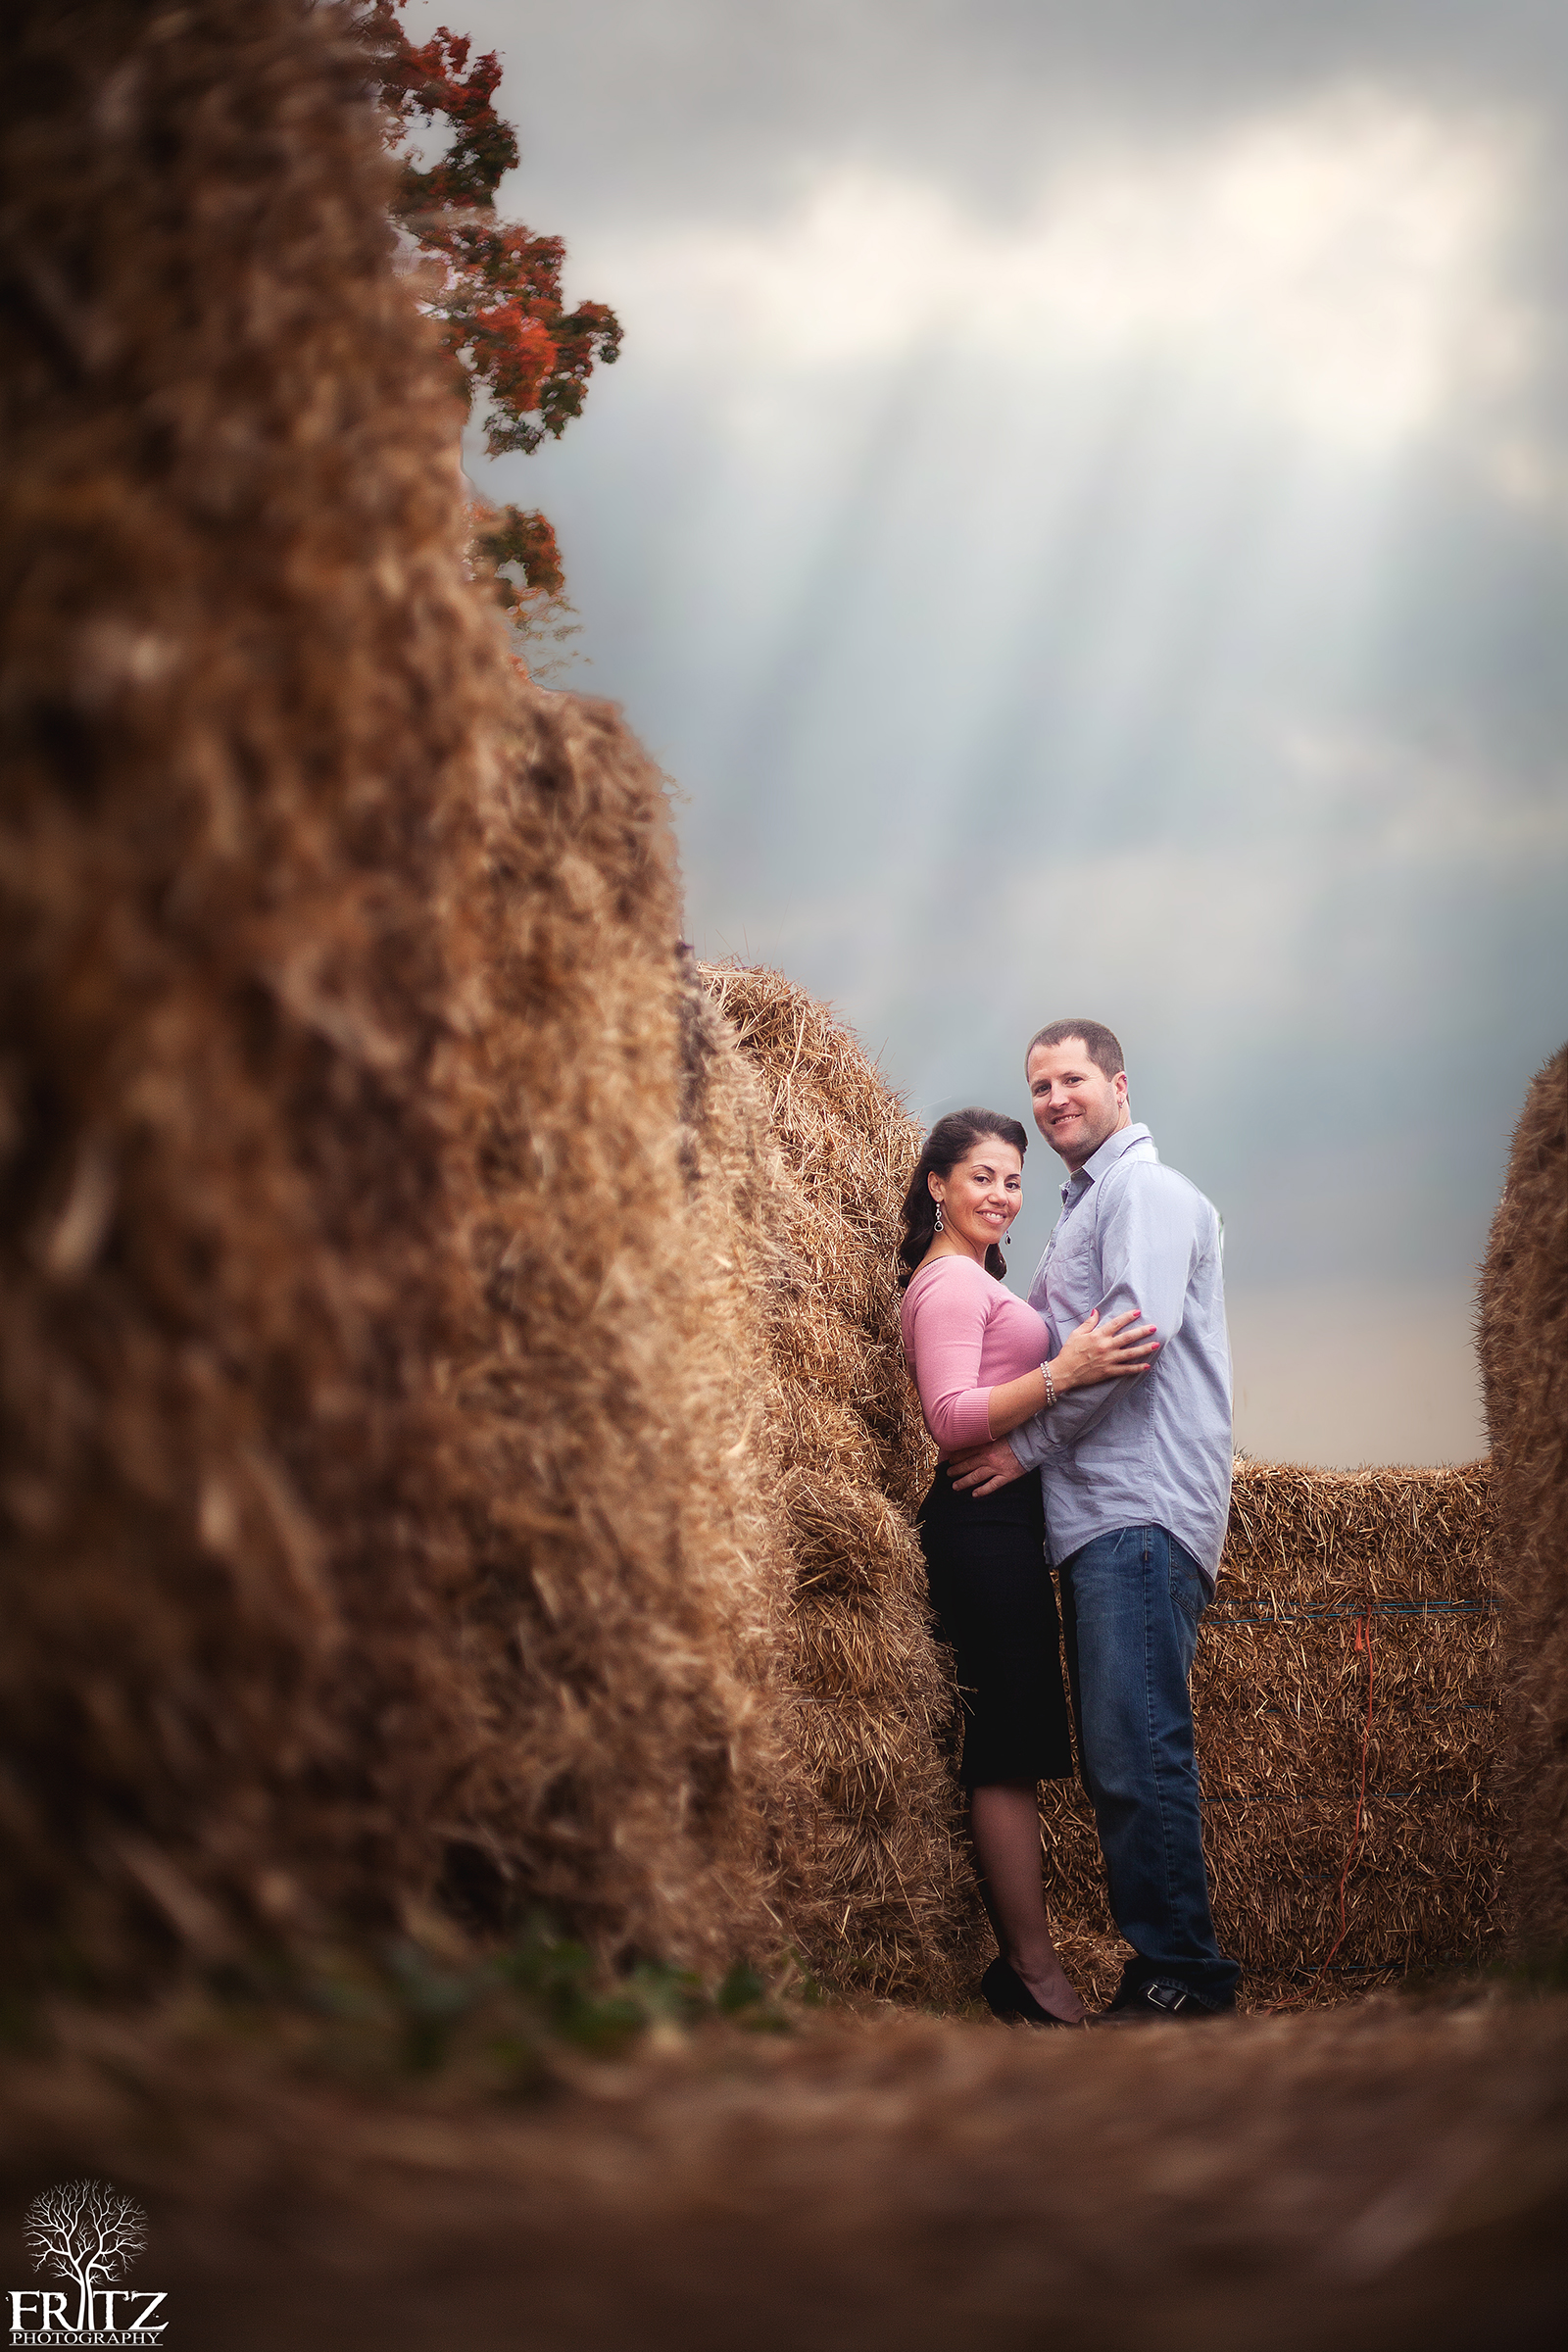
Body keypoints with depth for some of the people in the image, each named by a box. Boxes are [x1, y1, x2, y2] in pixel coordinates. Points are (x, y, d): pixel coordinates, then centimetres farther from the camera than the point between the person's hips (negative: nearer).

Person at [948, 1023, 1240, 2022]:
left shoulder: (1145, 1189, -3)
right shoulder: (1086, 1207, 27)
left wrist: (1028, 1443, -10)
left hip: (1144, 1511, -10)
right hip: (1099, 1514, 10)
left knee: (1136, 1752, -13)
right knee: (1125, 1757, 9)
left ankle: (1182, 1978, -10)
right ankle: (1169, 1967, 13)